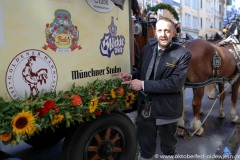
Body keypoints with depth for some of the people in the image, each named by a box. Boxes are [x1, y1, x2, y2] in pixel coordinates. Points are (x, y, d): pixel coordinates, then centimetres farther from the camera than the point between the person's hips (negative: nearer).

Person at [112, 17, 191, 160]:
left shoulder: (183, 54, -15)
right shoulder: (147, 49, 2)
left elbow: (175, 83, -24)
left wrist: (144, 84, -27)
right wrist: (131, 76, -10)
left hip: (166, 109, -4)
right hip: (144, 107, 4)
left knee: (168, 146, 23)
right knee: (145, 143, 24)